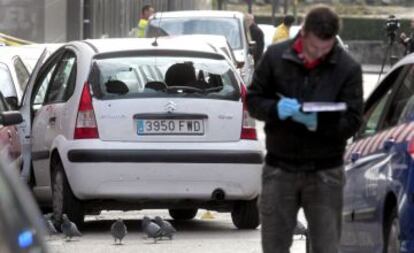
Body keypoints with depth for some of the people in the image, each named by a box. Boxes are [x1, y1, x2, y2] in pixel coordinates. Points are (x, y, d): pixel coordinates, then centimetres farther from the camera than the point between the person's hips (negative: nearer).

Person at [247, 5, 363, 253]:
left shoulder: (348, 68, -4)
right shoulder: (276, 56, 0)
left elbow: (352, 121, -7)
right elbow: (254, 100, 5)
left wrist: (318, 123, -25)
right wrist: (276, 109, -18)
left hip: (325, 173, -2)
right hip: (279, 169, 2)